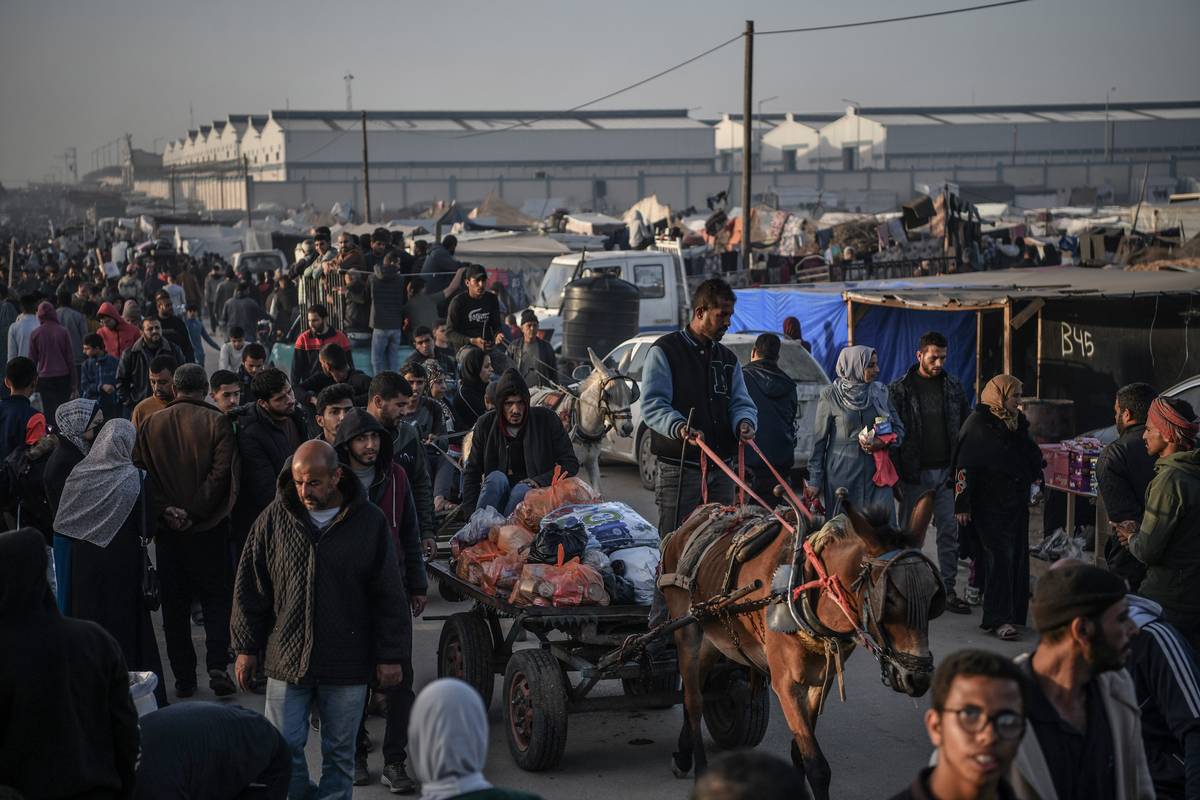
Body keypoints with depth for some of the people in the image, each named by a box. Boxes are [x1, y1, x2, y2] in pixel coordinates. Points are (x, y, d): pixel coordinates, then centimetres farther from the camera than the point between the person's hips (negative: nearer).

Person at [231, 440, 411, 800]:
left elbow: (389, 596, -1)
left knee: (339, 753, 9)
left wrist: (390, 656, -2)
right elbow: (251, 590, 5)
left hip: (347, 664, -1)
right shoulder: (275, 519, -2)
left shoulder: (370, 522, -5)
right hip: (286, 659, 1)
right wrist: (246, 648, 4)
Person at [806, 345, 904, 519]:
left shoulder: (880, 392, 8)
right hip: (842, 472, -3)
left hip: (875, 471, 3)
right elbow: (819, 439, 2)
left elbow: (898, 428, 15)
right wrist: (814, 480, 0)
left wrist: (883, 443, -7)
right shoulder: (830, 395, -1)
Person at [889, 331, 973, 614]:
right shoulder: (900, 390, -3)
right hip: (914, 474, -3)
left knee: (950, 532, 3)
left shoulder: (953, 387, 8)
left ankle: (948, 590, 9)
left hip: (947, 473, 3)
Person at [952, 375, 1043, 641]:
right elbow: (964, 467, -12)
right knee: (1000, 558, -13)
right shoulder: (978, 424, -9)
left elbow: (1030, 457, 30)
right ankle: (999, 619, -13)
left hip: (1017, 503, 8)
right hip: (990, 506, -7)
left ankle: (1014, 612, 14)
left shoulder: (1017, 422, 14)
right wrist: (961, 504, -15)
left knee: (1018, 558, 6)